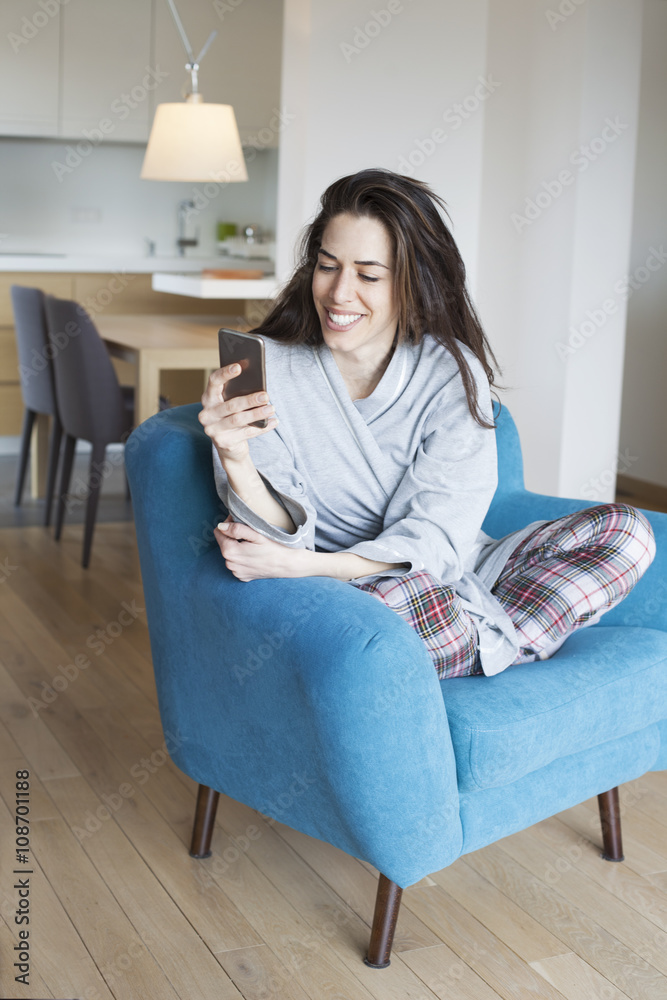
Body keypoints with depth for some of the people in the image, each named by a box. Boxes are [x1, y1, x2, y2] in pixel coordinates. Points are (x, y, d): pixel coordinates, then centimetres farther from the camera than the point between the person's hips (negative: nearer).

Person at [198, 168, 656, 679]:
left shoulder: (453, 374, -7)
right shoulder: (268, 370, -9)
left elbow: (434, 540, -14)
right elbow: (284, 539, -13)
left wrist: (299, 565, -28)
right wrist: (236, 460, -35)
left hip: (454, 580, 3)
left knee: (626, 530, -13)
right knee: (397, 594, -38)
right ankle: (497, 647, -8)